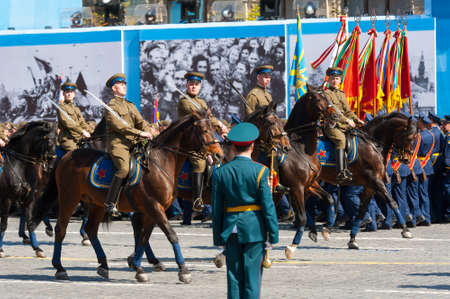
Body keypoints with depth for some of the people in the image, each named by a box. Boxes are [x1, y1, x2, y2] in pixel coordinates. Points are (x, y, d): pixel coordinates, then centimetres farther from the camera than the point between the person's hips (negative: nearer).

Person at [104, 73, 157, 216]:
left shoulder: (130, 105, 24)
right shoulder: (111, 106, 0)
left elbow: (140, 121, 17)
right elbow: (118, 126, -13)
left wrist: (149, 129, -7)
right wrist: (140, 133, -19)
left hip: (132, 143, 8)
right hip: (117, 144, -8)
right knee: (124, 168, -29)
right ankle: (110, 203, -28)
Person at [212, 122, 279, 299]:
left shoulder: (220, 173, 1)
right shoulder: (259, 171, -8)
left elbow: (216, 209, 5)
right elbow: (268, 205, -9)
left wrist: (218, 237, 12)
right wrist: (273, 235, -3)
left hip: (231, 229, 3)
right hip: (254, 230, -3)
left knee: (234, 276, 8)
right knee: (252, 274, 1)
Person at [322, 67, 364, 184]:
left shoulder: (342, 94, 24)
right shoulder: (326, 94, 0)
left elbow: (347, 111, 26)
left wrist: (357, 120, 9)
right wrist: (346, 120, -20)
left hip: (343, 126, 8)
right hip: (331, 126, -8)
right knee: (341, 139, -34)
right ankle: (341, 173, -43)